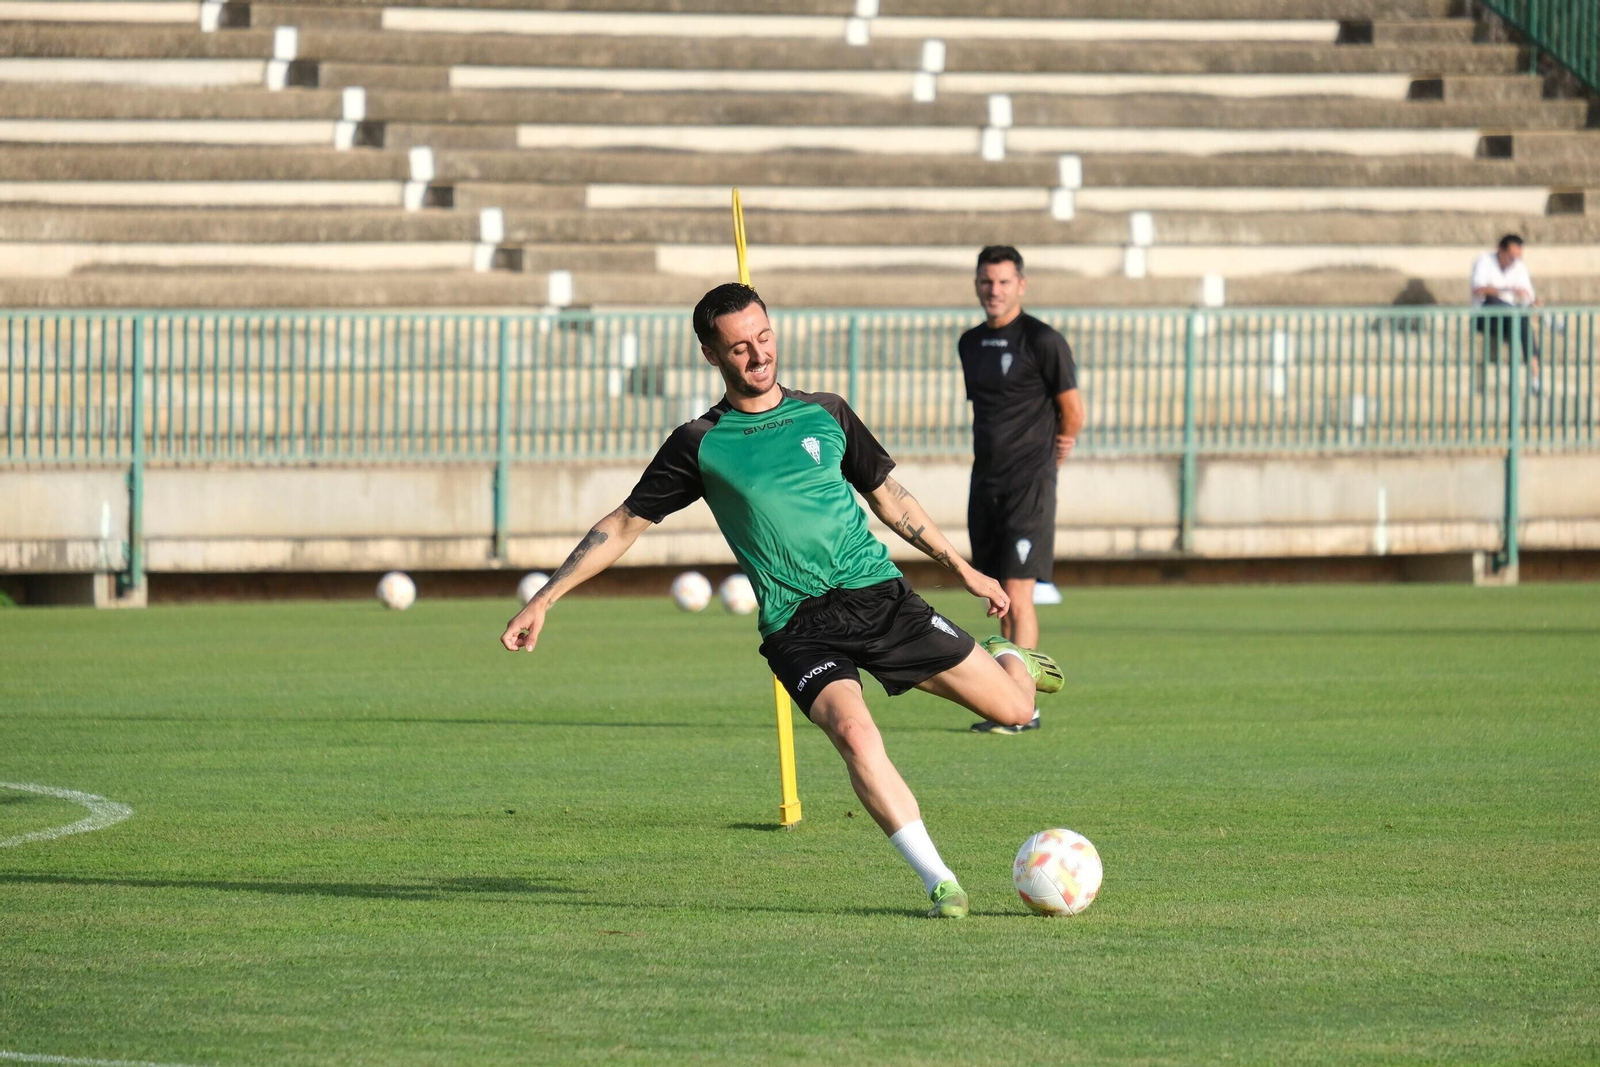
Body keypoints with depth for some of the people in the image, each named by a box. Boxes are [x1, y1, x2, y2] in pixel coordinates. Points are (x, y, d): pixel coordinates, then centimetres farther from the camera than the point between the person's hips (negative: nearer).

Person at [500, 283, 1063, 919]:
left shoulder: (825, 414, 10)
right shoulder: (699, 444, 4)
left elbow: (888, 496, 21)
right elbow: (623, 525, 8)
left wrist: (962, 569, 22)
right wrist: (543, 601, 3)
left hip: (878, 596, 2)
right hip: (797, 625, -2)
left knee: (1011, 706, -2)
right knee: (855, 735, -30)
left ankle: (1008, 661, 37)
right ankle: (939, 882, -20)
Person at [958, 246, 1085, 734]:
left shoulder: (1042, 341, -8)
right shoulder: (971, 343, 14)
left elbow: (1073, 411, -3)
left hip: (1028, 485, -7)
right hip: (985, 483, 7)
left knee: (1016, 593, -12)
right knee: (998, 598, 7)